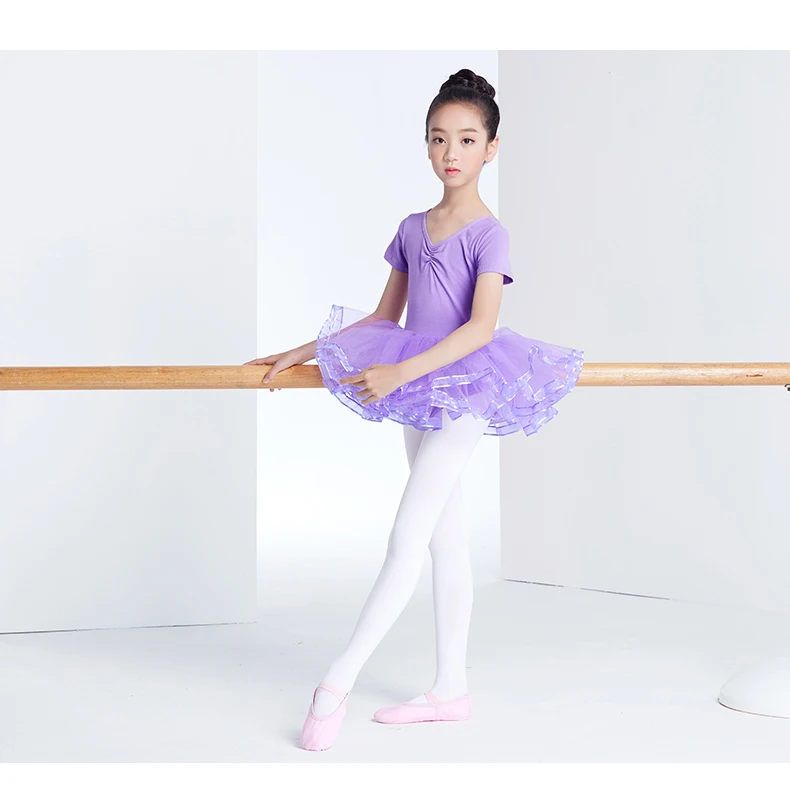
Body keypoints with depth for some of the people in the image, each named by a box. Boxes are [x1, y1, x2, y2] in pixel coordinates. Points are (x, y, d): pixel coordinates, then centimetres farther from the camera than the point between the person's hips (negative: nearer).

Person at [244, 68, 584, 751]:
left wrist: (402, 372, -27)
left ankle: (339, 680, -9)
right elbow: (386, 317, 18)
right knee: (446, 538, 11)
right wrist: (302, 354, 16)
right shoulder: (413, 229, 11)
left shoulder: (488, 233, -9)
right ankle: (451, 689, 18)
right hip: (416, 390, 7)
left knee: (408, 540, -11)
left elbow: (480, 327, -20)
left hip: (464, 391, -7)